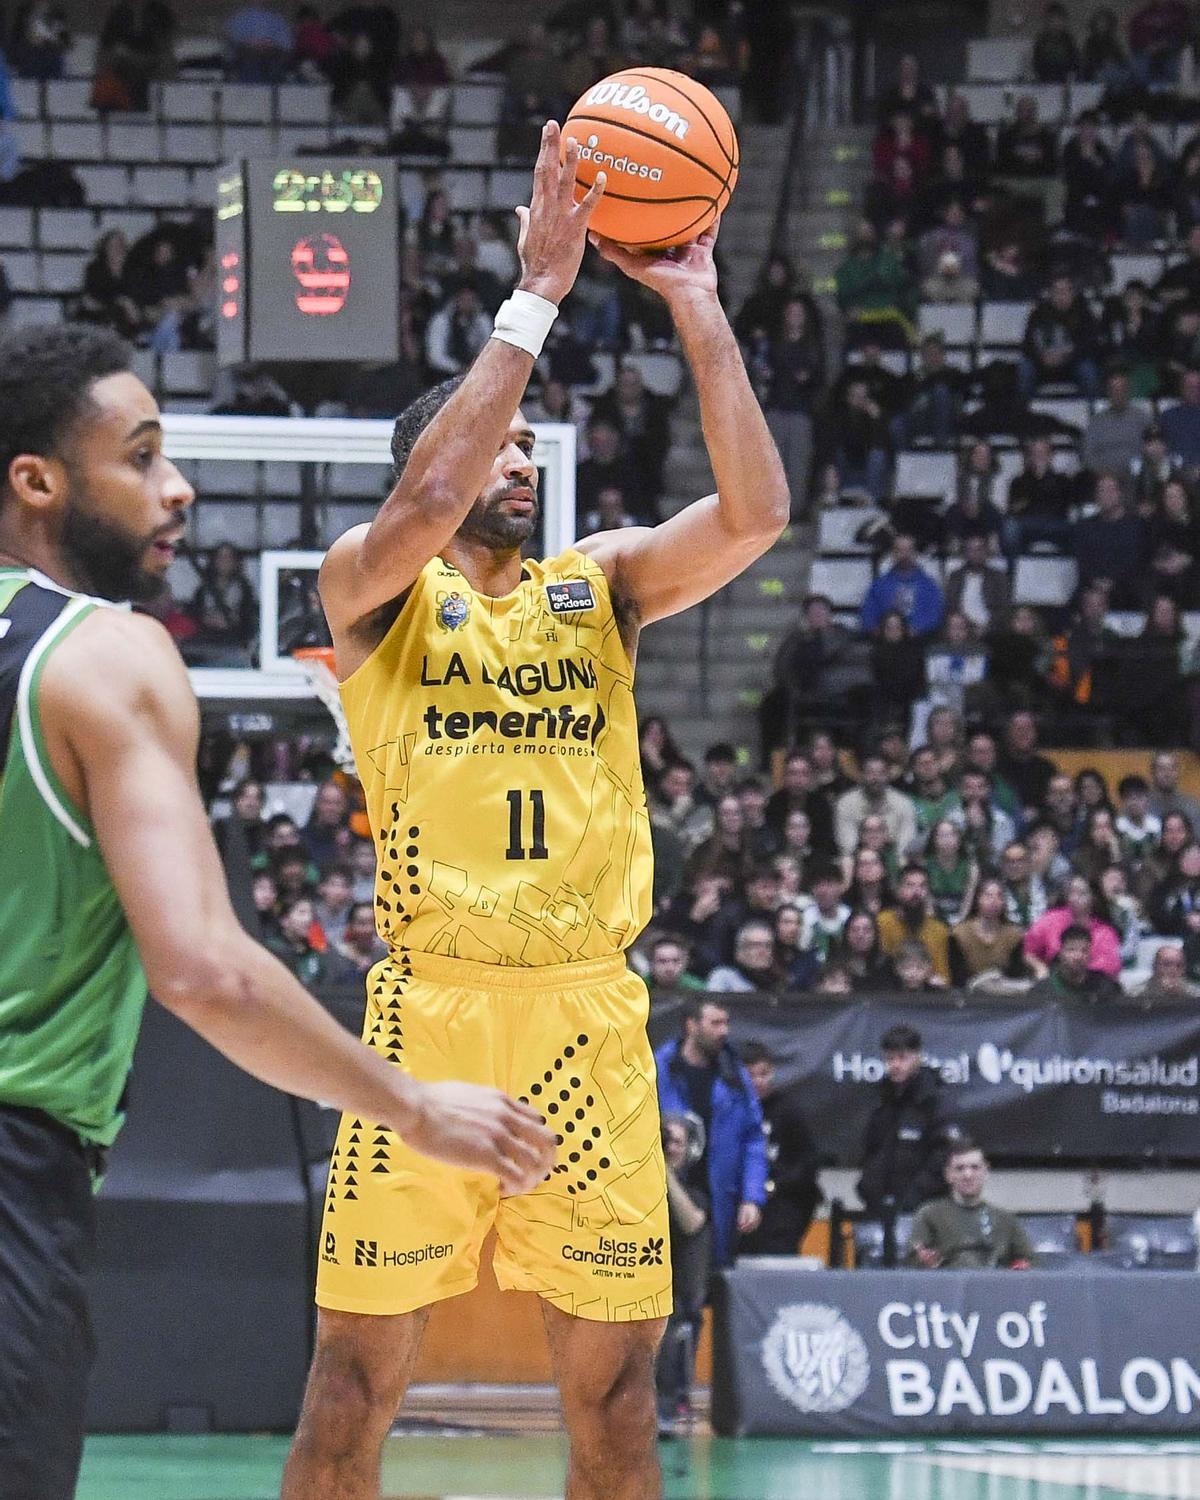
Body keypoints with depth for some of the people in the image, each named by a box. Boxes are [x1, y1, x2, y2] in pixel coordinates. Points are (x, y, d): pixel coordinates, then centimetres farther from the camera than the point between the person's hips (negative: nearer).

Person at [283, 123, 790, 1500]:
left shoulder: (602, 581, 14)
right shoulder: (371, 583, 4)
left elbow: (754, 515, -2)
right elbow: (427, 506, -18)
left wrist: (696, 305, -6)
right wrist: (536, 296, -16)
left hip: (590, 1011, 3)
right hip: (432, 1007, -3)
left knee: (612, 1384, 5)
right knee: (358, 1375, -2)